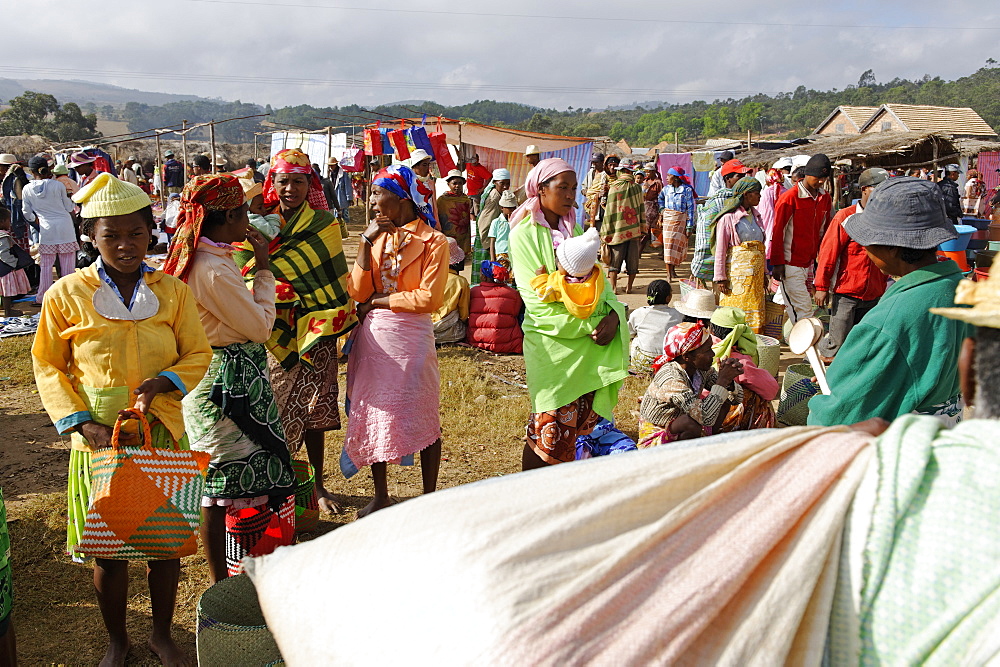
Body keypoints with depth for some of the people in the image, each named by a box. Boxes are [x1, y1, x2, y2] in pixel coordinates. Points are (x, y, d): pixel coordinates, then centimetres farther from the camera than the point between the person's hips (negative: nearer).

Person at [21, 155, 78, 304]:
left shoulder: (27, 189, -1)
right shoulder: (57, 185, -6)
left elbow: (26, 213, 7)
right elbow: (68, 207, 3)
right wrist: (74, 203, 23)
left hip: (46, 229, 1)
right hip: (65, 226, -1)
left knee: (46, 266, 9)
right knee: (67, 265, 5)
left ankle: (42, 298, 13)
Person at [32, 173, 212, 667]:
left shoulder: (173, 291, 0)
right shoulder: (66, 294, -5)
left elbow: (198, 356, 3)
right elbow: (47, 366, 0)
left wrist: (159, 383, -17)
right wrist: (80, 422, -12)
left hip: (164, 437, 1)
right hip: (98, 440, -1)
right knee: (107, 550, 11)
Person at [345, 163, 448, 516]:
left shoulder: (434, 242, -6)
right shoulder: (378, 236, 9)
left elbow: (429, 298, -15)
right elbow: (357, 292, -1)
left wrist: (378, 300, -10)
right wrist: (367, 242, -9)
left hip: (411, 337, -5)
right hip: (372, 337, 5)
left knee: (423, 419, 1)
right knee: (374, 414, 11)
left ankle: (429, 497, 16)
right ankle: (381, 496, 25)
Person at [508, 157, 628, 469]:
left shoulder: (575, 232, 14)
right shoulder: (525, 235, -7)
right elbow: (537, 300, -14)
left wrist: (612, 315, -13)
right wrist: (590, 325, -17)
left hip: (589, 344, 6)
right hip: (551, 343, -6)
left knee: (575, 424, 12)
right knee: (549, 430, -2)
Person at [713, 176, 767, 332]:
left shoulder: (755, 216, 15)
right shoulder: (728, 217, -7)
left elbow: (760, 247, 19)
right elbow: (720, 249, -8)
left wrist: (764, 273, 16)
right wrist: (720, 277, -12)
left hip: (756, 274, 7)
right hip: (736, 271, -7)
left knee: (755, 314, 7)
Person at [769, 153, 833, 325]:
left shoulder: (825, 198, 10)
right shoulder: (790, 198, -11)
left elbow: (823, 231, 17)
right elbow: (777, 232, -9)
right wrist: (777, 264, -11)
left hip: (809, 263, 6)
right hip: (790, 264, -6)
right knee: (804, 310, -8)